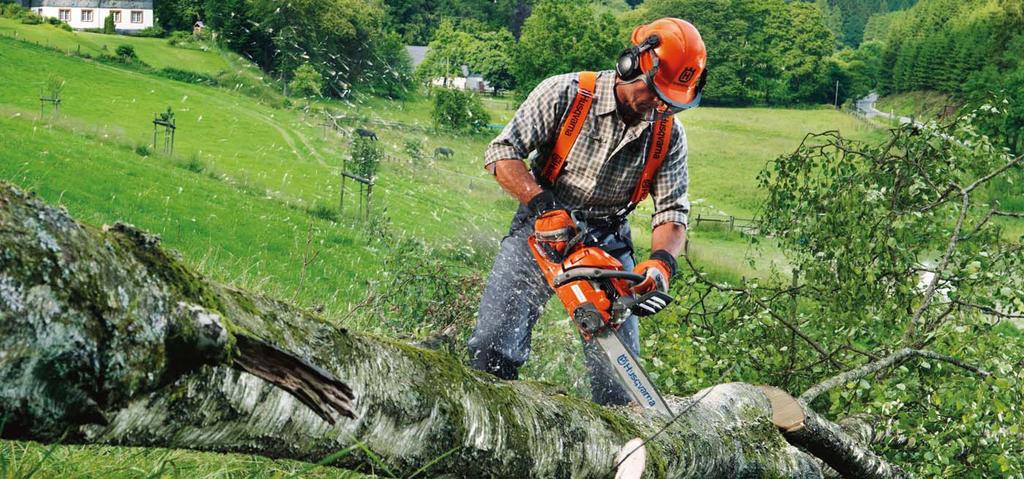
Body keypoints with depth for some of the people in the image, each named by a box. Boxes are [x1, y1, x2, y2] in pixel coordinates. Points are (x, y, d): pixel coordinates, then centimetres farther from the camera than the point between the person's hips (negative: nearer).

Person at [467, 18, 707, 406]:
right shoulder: (567, 94, -16)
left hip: (607, 243, 3)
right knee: (493, 349, -14)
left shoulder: (668, 134, -5)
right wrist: (544, 205, -30)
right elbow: (502, 154, -16)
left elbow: (672, 211, -4)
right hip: (541, 232, -2)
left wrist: (661, 261, -25)